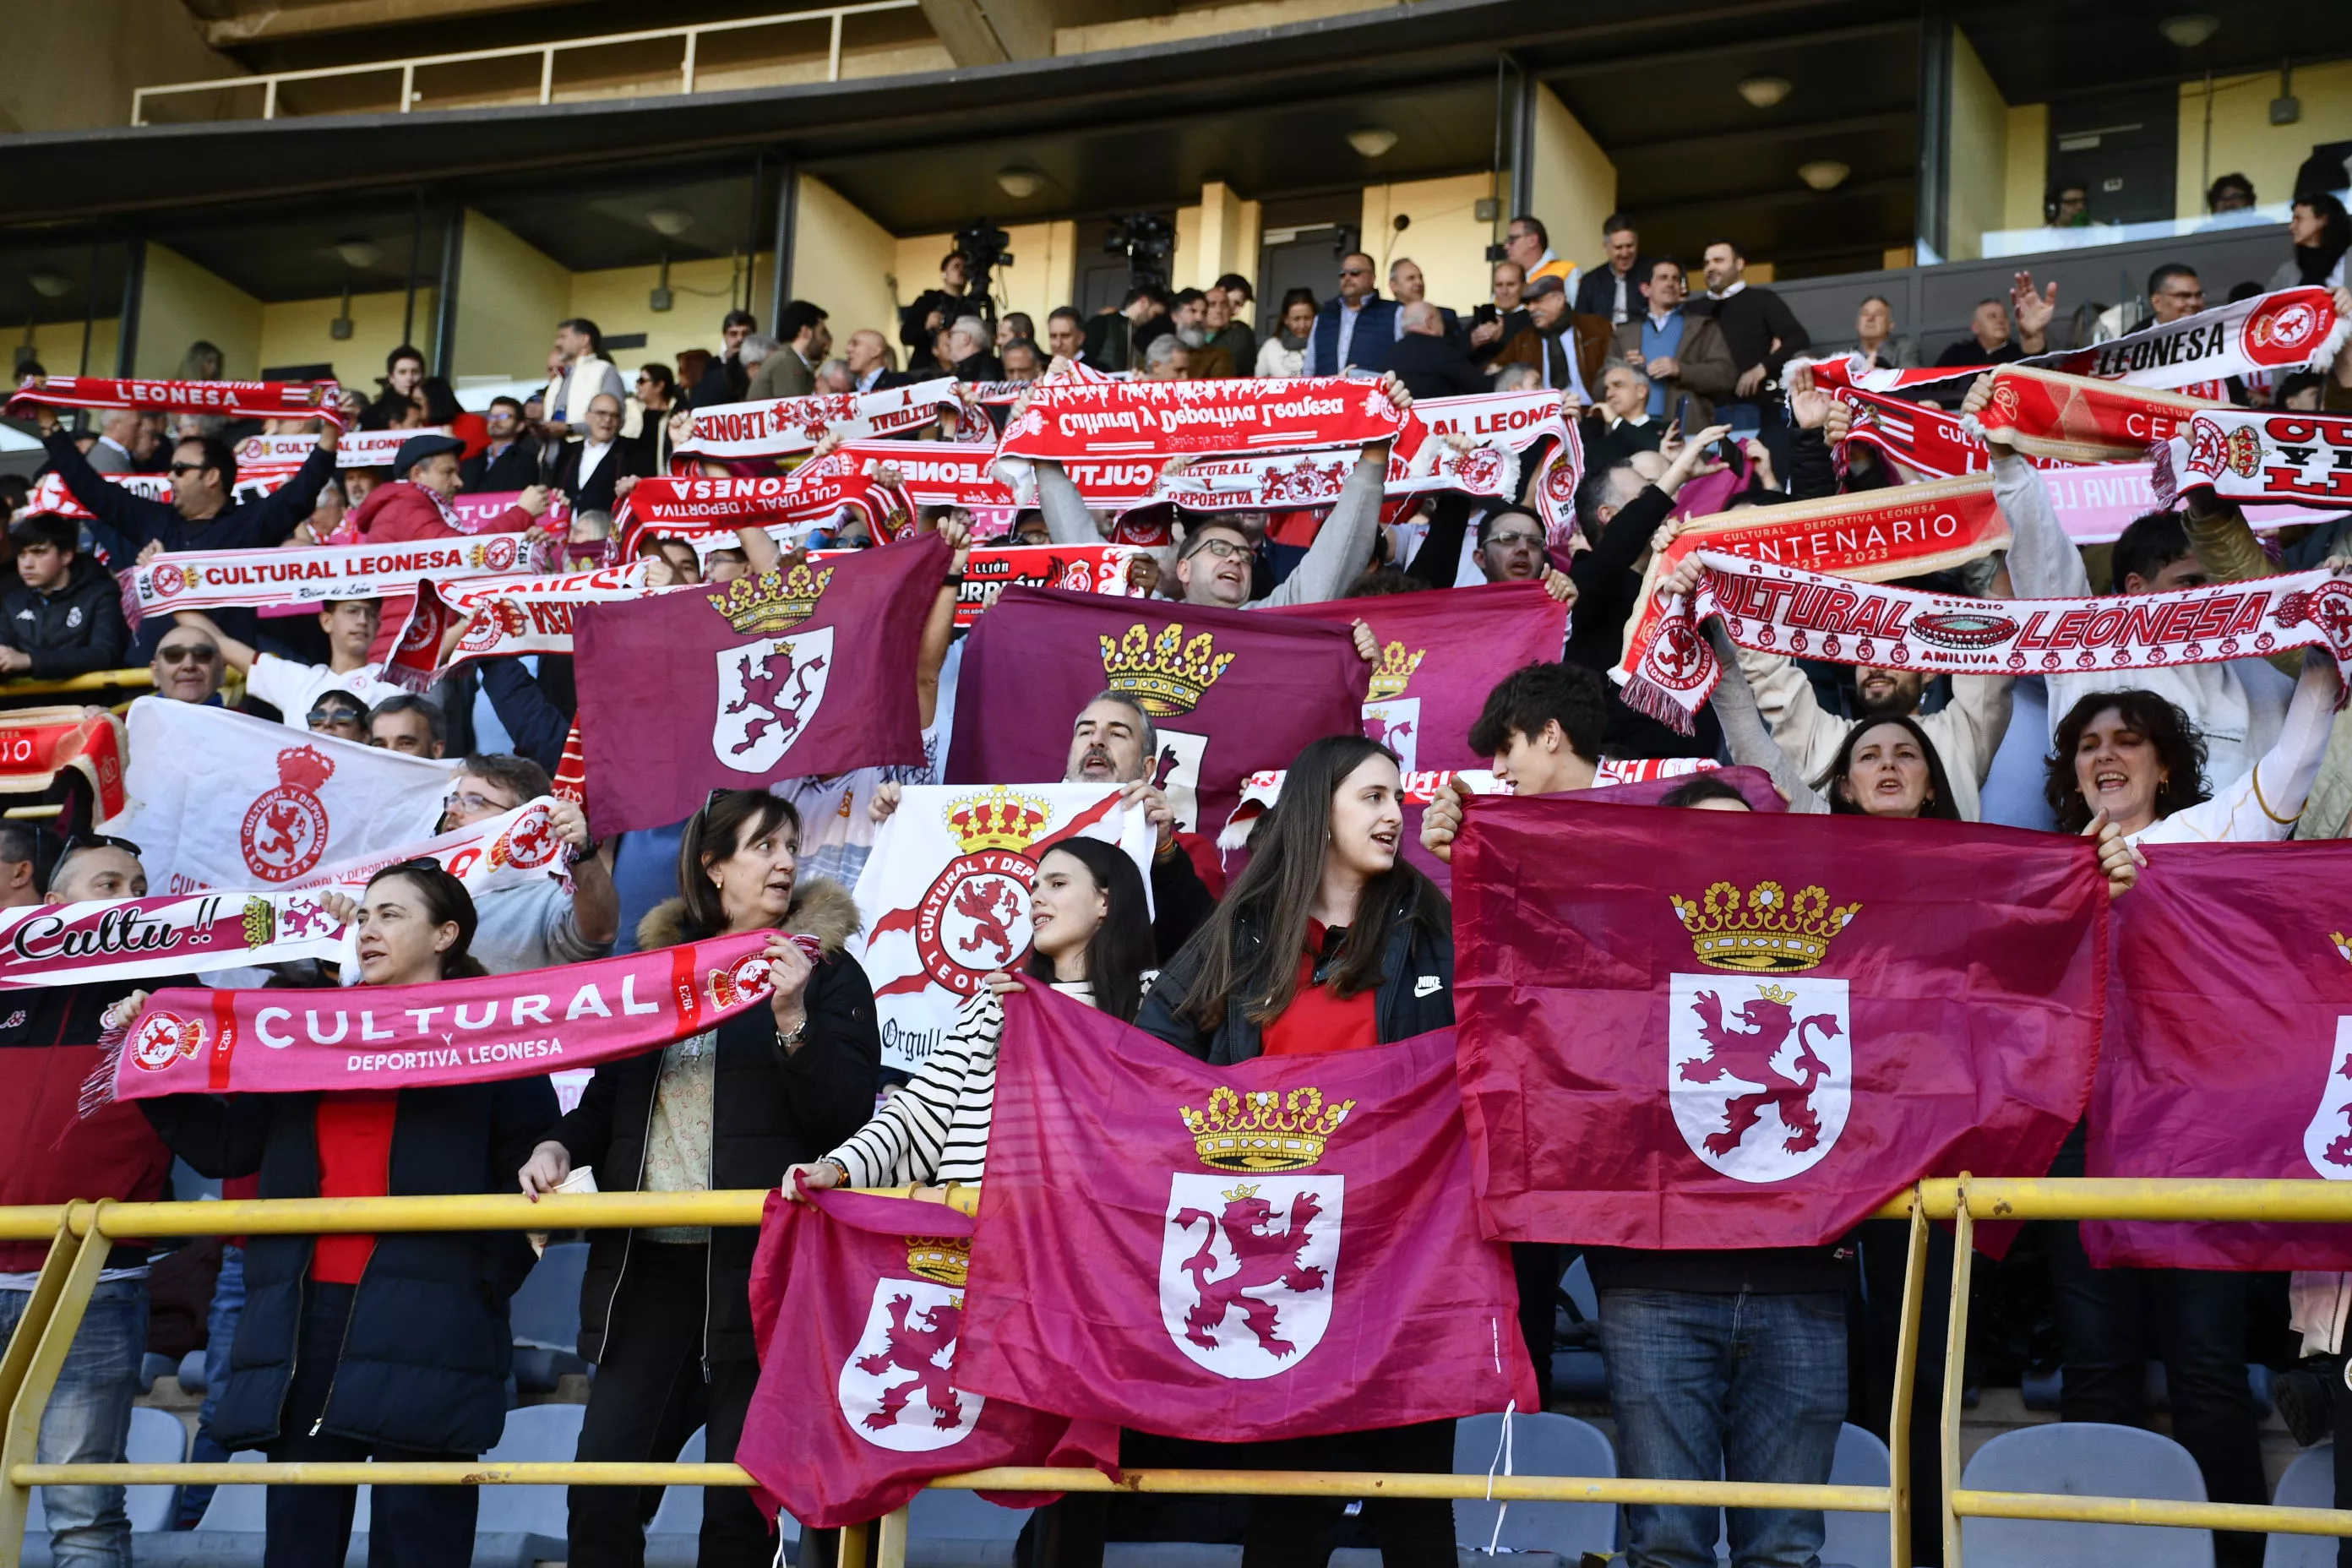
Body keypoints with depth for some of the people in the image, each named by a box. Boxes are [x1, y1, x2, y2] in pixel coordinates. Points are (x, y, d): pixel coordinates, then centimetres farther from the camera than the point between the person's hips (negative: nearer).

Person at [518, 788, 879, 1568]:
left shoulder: (826, 970, 4)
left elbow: (845, 1116, -6)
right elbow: (611, 1095, 25)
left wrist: (793, 1019, -17)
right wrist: (562, 1145, 6)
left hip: (757, 1262, -4)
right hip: (647, 1260, 4)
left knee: (740, 1503, -2)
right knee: (602, 1493, 1)